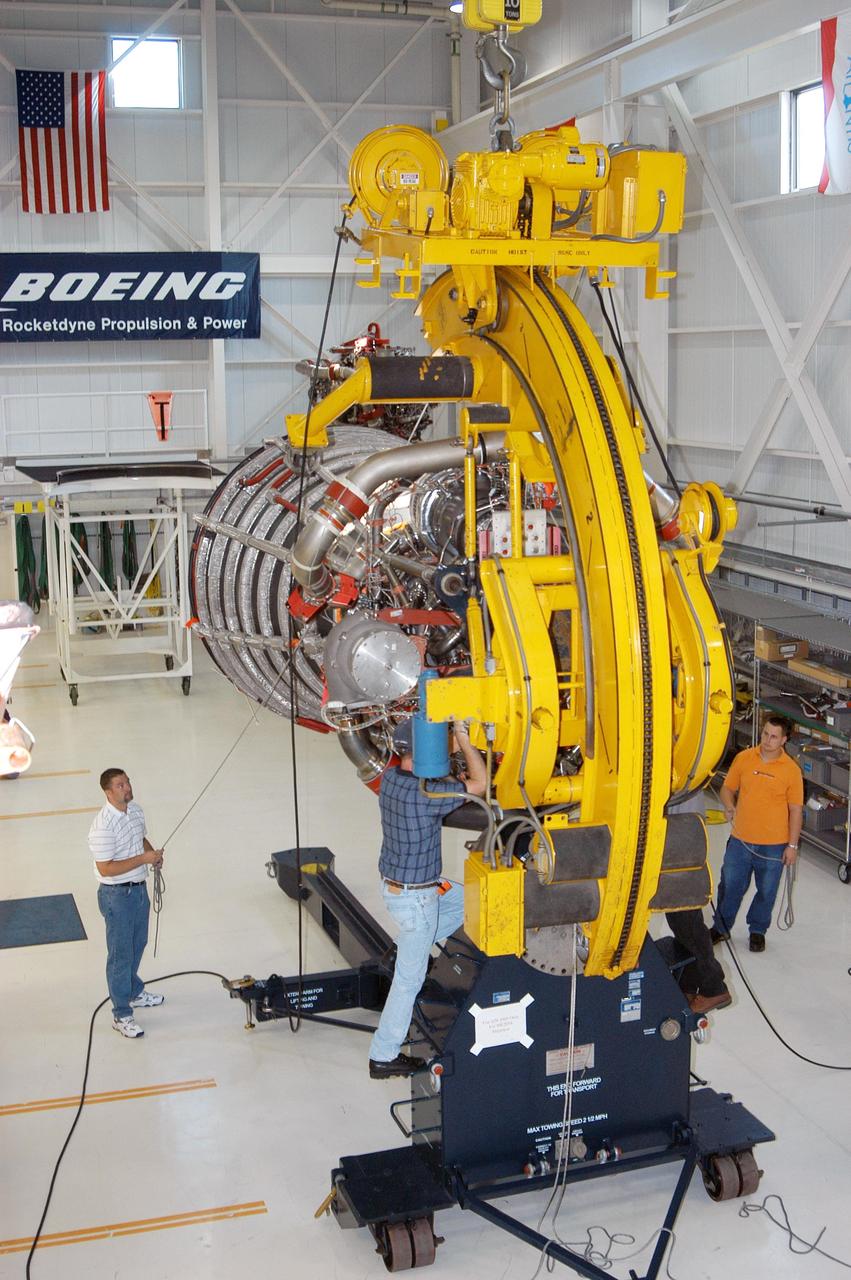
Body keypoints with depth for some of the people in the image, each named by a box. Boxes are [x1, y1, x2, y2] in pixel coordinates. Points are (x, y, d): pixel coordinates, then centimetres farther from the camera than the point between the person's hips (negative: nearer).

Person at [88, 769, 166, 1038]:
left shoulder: (135, 809, 0)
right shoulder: (103, 827, -27)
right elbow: (106, 868, -27)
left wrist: (153, 852, -3)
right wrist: (144, 858, -26)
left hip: (139, 889, 8)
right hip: (117, 896, -8)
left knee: (138, 944, 24)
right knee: (120, 954, 2)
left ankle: (134, 992, 45)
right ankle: (121, 1015, 13)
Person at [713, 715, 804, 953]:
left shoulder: (791, 770, -9)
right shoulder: (744, 758, -2)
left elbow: (796, 810, -4)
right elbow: (728, 788, 9)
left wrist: (792, 846, -5)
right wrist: (729, 807, -12)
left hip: (773, 845, -2)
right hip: (740, 840, 2)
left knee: (766, 891, 13)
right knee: (730, 886, 13)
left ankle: (758, 931, 34)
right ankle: (721, 927, 32)